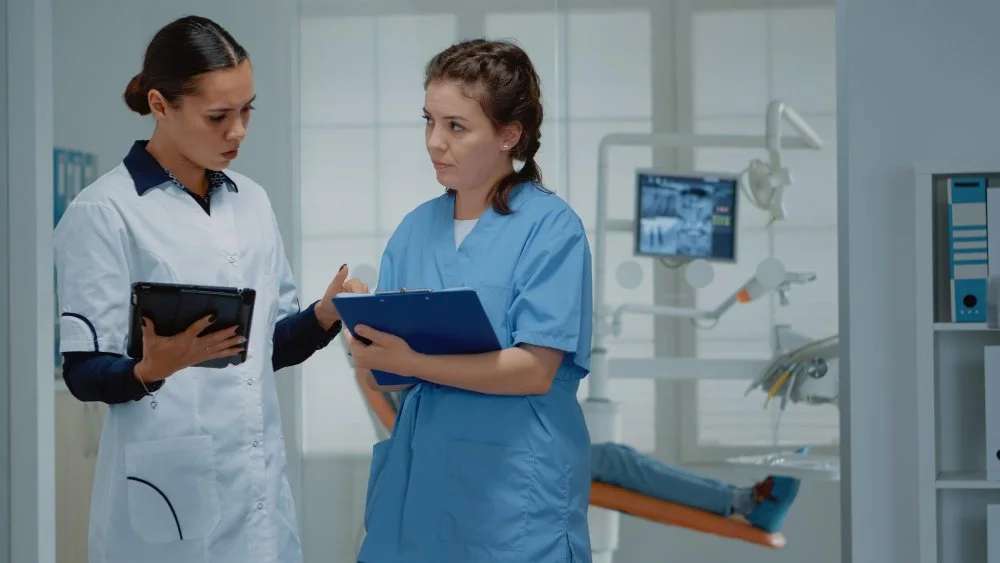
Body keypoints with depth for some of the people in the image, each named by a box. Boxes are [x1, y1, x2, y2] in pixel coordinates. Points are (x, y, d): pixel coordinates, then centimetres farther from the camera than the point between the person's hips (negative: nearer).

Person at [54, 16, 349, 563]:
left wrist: (324, 316, -4)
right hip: (168, 495, -5)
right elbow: (83, 373, -9)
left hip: (260, 489, 6)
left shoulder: (251, 201, 11)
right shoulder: (103, 212, -8)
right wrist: (152, 369, -28)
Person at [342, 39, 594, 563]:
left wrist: (411, 362, -23)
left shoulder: (552, 228, -8)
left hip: (514, 491, -5)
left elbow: (535, 371, -15)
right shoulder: (415, 228, 9)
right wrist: (368, 348, -16)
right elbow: (384, 375, 7)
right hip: (415, 482, 5)